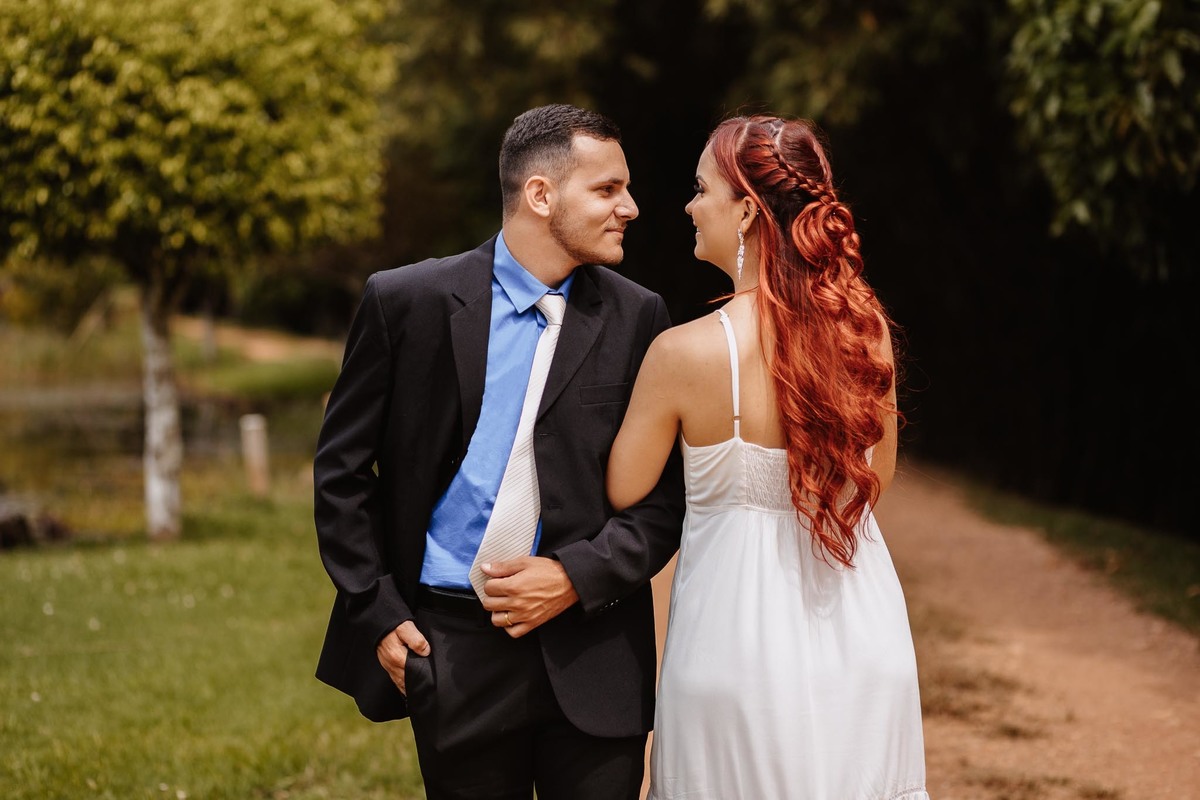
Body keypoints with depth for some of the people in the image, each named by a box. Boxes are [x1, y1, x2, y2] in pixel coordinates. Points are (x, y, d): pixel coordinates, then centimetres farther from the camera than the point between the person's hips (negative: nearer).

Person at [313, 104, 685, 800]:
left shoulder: (637, 319, 2)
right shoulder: (407, 302, -2)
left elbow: (669, 494, 3)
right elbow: (343, 468, 4)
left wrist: (577, 576, -11)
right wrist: (378, 613, -1)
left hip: (593, 657, 1)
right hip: (452, 656, -1)